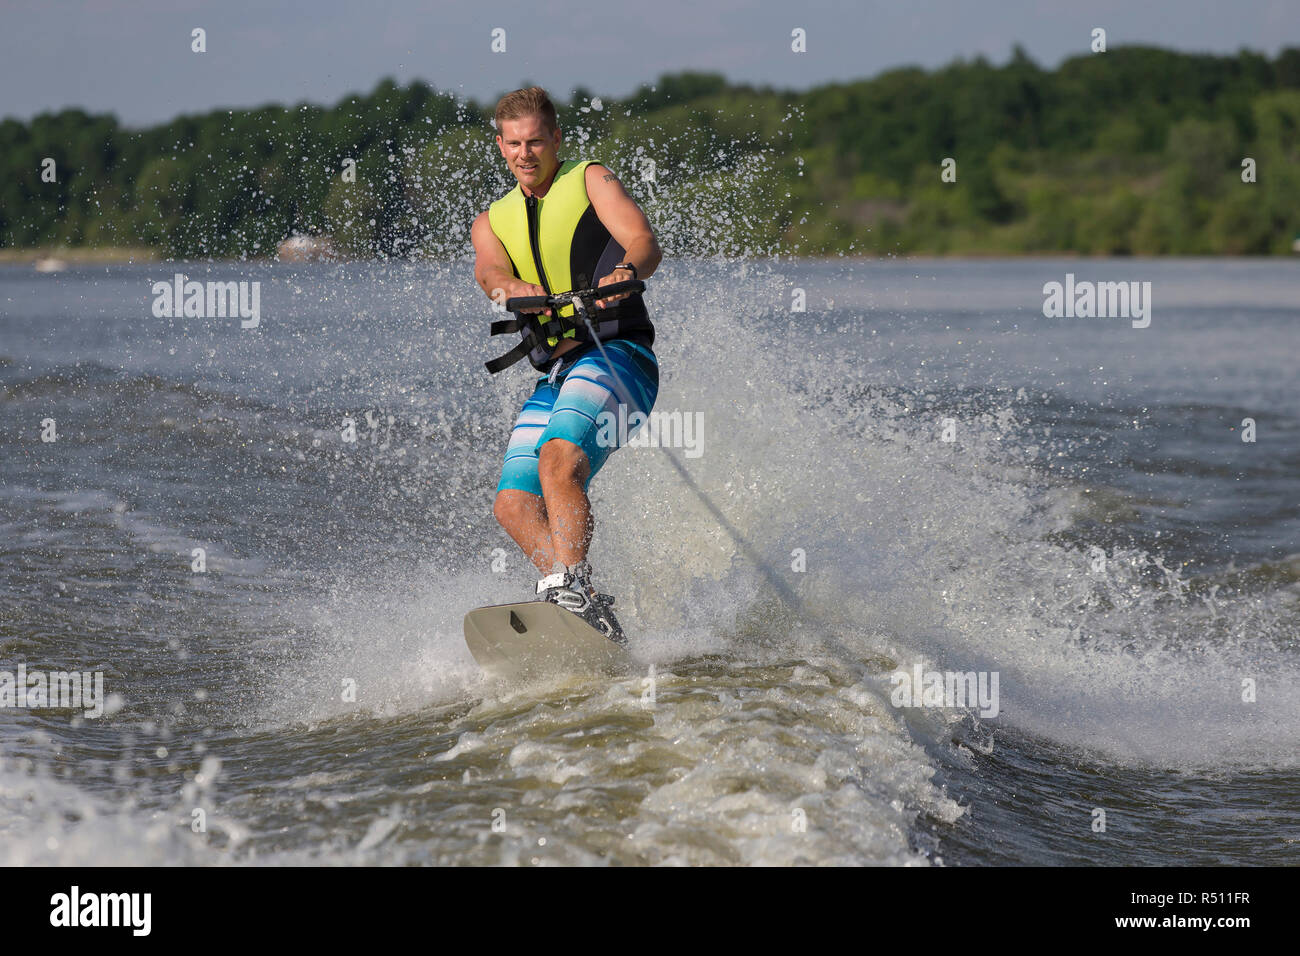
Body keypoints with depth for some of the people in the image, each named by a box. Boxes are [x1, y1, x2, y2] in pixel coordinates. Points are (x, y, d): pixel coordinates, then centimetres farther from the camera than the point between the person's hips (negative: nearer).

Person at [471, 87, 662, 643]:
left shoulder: (590, 181, 9)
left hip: (617, 353, -6)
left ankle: (569, 588, -41)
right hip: (555, 374, 7)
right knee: (514, 505, -8)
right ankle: (589, 610, -15)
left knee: (559, 458, -31)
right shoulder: (493, 222, 22)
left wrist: (627, 269, -34)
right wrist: (513, 288, -28)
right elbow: (489, 270, -2)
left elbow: (644, 242, -8)